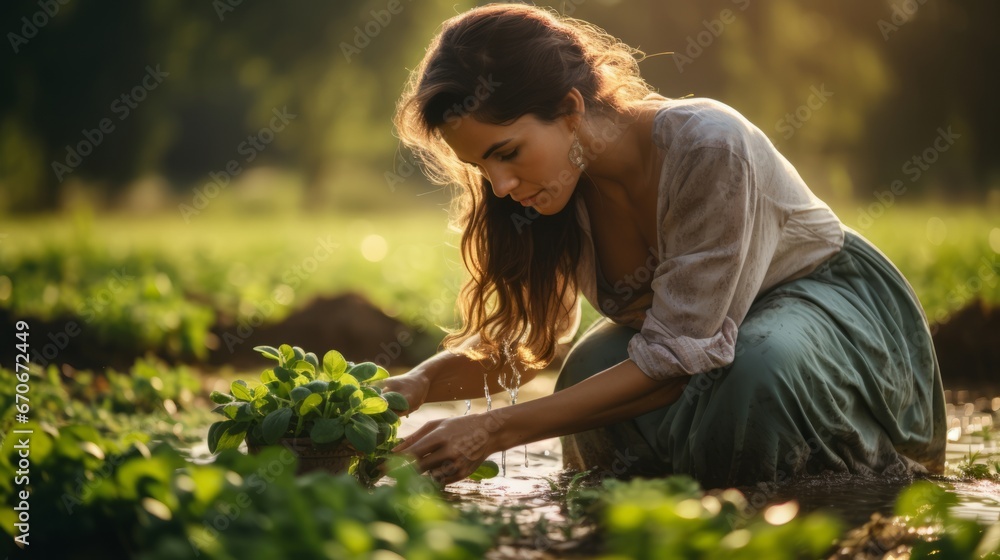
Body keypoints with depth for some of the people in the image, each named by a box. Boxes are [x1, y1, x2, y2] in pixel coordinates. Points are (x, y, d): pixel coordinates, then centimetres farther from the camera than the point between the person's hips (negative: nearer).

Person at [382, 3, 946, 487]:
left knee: (759, 373, -38)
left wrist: (496, 429, -38)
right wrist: (420, 383, -25)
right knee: (593, 371, -26)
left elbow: (678, 357, -35)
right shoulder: (549, 185, -15)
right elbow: (516, 339, -3)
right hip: (692, 323, 5)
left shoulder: (708, 147, -35)